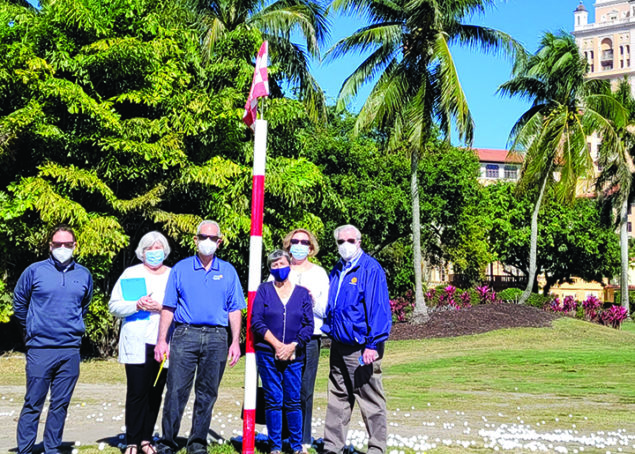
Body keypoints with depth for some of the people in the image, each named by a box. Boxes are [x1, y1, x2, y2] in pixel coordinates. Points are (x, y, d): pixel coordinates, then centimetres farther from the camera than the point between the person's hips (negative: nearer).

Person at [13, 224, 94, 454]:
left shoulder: (84, 275, 8)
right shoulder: (35, 271, 0)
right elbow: (19, 304, 12)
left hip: (71, 350, 3)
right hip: (40, 349, -3)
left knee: (61, 404, 7)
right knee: (33, 404, -1)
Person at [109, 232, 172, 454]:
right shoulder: (131, 274, 9)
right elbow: (114, 306, 4)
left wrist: (161, 307, -12)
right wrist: (137, 305, -12)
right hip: (136, 343, -2)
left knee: (155, 394, 4)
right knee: (136, 392, -5)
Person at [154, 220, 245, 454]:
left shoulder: (228, 272, 12)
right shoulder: (181, 269, 8)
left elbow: (234, 310, 10)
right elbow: (168, 308, 6)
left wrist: (235, 342, 1)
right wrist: (162, 340, -2)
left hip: (216, 338, 2)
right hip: (185, 334, -1)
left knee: (207, 393, 5)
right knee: (176, 390, -6)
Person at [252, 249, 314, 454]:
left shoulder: (302, 293, 9)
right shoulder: (264, 290, 5)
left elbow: (309, 325, 4)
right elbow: (256, 321, -2)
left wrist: (292, 346, -9)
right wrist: (276, 344, -10)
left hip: (294, 355, 1)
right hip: (267, 354, -1)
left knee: (293, 400, 1)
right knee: (273, 400, 1)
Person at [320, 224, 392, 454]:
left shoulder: (370, 269, -9)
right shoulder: (337, 271, 13)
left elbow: (379, 308, -14)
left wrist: (373, 344, -17)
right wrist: (328, 332, 13)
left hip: (361, 347, -7)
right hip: (339, 345, 7)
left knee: (370, 400, 0)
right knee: (337, 397, 13)